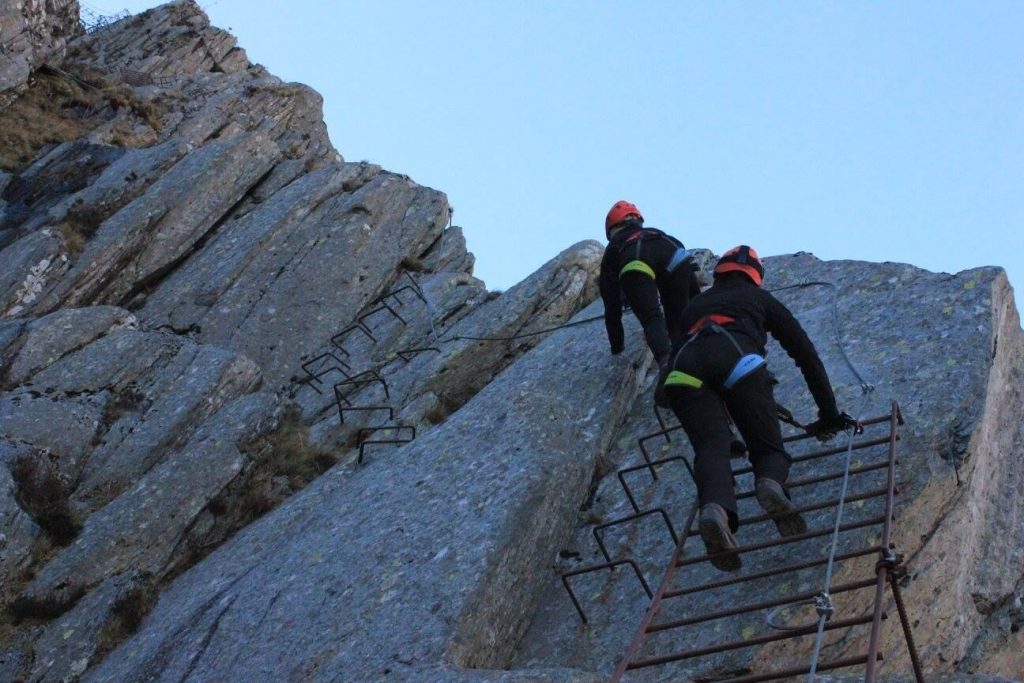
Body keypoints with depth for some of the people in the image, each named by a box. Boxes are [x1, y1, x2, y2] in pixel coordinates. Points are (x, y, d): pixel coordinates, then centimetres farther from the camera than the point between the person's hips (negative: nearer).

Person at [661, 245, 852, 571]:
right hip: (736, 358, -2)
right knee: (769, 448, 7)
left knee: (711, 447, -13)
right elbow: (806, 354, 33)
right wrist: (829, 413, 39)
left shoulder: (694, 305, 43)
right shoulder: (759, 298, 35)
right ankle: (771, 483, -30)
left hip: (682, 369, 2)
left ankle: (715, 508, -45)